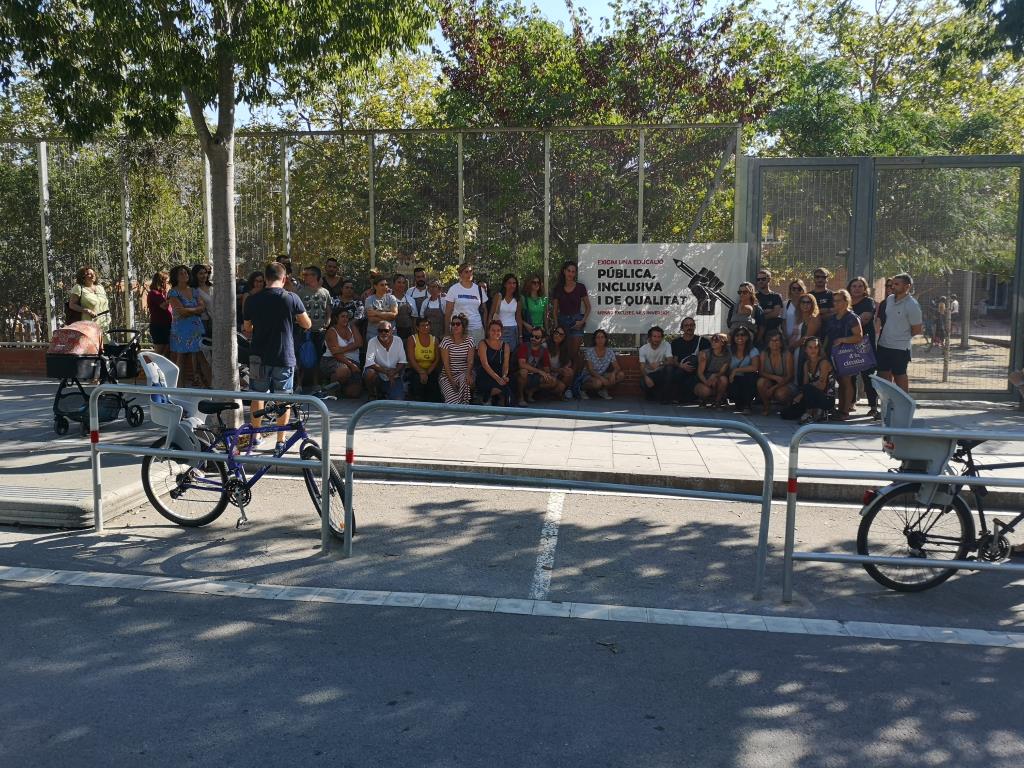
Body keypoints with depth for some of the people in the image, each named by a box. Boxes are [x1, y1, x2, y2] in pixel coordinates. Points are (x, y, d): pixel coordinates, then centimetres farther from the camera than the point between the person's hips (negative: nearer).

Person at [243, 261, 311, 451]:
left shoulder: (252, 300, -2)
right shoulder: (291, 298, -9)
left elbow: (247, 330, 7)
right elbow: (307, 324, 1)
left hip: (259, 356, 2)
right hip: (284, 356, -2)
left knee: (257, 396, 16)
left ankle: (255, 437, 24)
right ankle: (280, 441, 10)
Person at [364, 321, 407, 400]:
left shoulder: (398, 341, -3)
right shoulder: (372, 342, -12)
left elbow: (402, 361, -3)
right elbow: (369, 362, -23)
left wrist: (393, 373, -21)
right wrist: (386, 371, -32)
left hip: (394, 378, 1)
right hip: (378, 375, -1)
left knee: (398, 401, -19)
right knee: (370, 373, -34)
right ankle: (372, 396, -6)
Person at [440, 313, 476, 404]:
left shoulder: (469, 340, 1)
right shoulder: (446, 341, -3)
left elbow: (470, 361, -6)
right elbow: (446, 363, -8)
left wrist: (468, 375, -25)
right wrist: (451, 380, -20)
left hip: (464, 373, 1)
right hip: (448, 374, -1)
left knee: (465, 382, -34)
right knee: (452, 398, -27)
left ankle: (464, 406, -20)